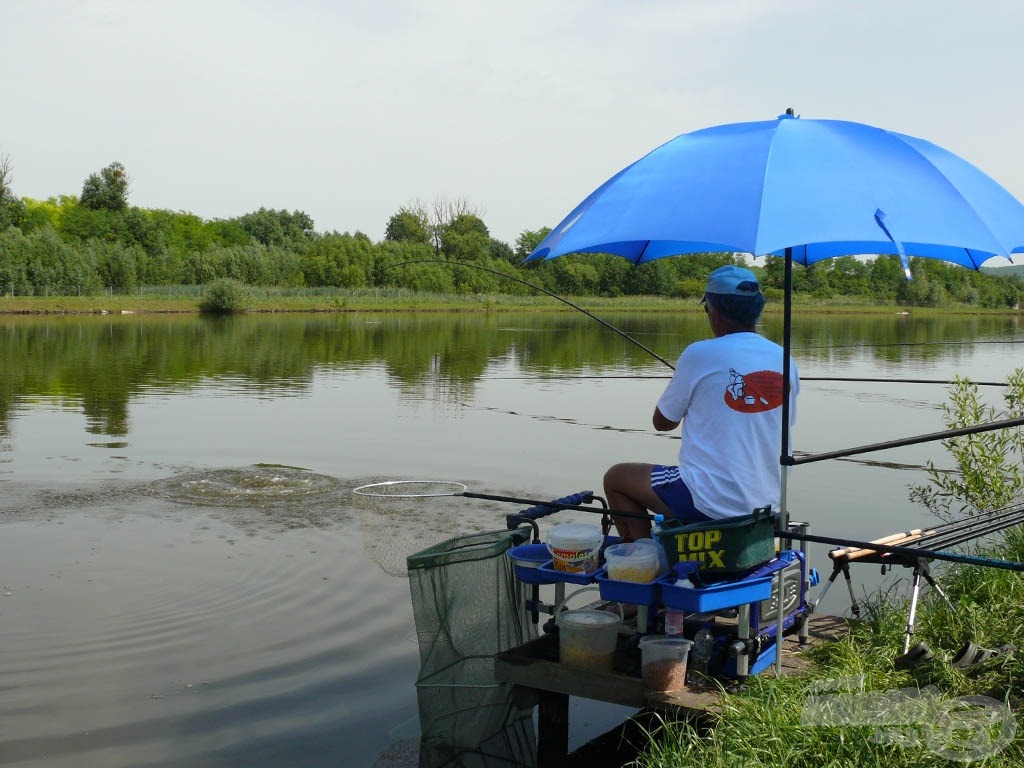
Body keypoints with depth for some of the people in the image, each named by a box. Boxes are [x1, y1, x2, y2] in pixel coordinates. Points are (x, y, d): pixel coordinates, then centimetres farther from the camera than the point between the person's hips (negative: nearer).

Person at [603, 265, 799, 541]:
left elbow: (662, 422, -3)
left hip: (711, 503, -6)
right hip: (765, 503, 7)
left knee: (615, 478, 14)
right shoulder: (784, 360, 1)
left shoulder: (700, 355, -15)